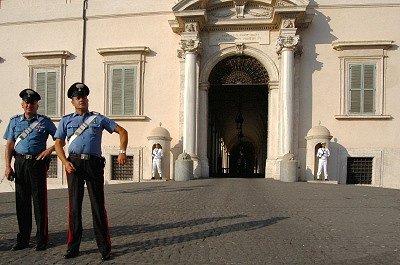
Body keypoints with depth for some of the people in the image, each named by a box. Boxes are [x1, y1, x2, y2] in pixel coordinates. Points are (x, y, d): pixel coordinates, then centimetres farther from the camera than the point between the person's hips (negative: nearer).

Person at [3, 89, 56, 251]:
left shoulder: (45, 121, 4)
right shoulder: (14, 121, 12)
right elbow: (9, 145, 10)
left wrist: (49, 150, -8)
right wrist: (8, 166, 1)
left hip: (38, 163, -3)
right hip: (20, 163, 3)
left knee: (39, 201, 0)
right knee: (21, 201, 8)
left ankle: (42, 238, 10)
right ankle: (23, 239, 19)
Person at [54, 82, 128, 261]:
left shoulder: (99, 119, 13)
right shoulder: (66, 120, 16)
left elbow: (122, 131, 12)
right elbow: (58, 144, 11)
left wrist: (122, 151, -2)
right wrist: (65, 162, -6)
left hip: (94, 164, -1)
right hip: (74, 163, 1)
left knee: (98, 205, 0)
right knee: (74, 205, 4)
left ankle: (104, 247, 8)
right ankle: (73, 246, 16)